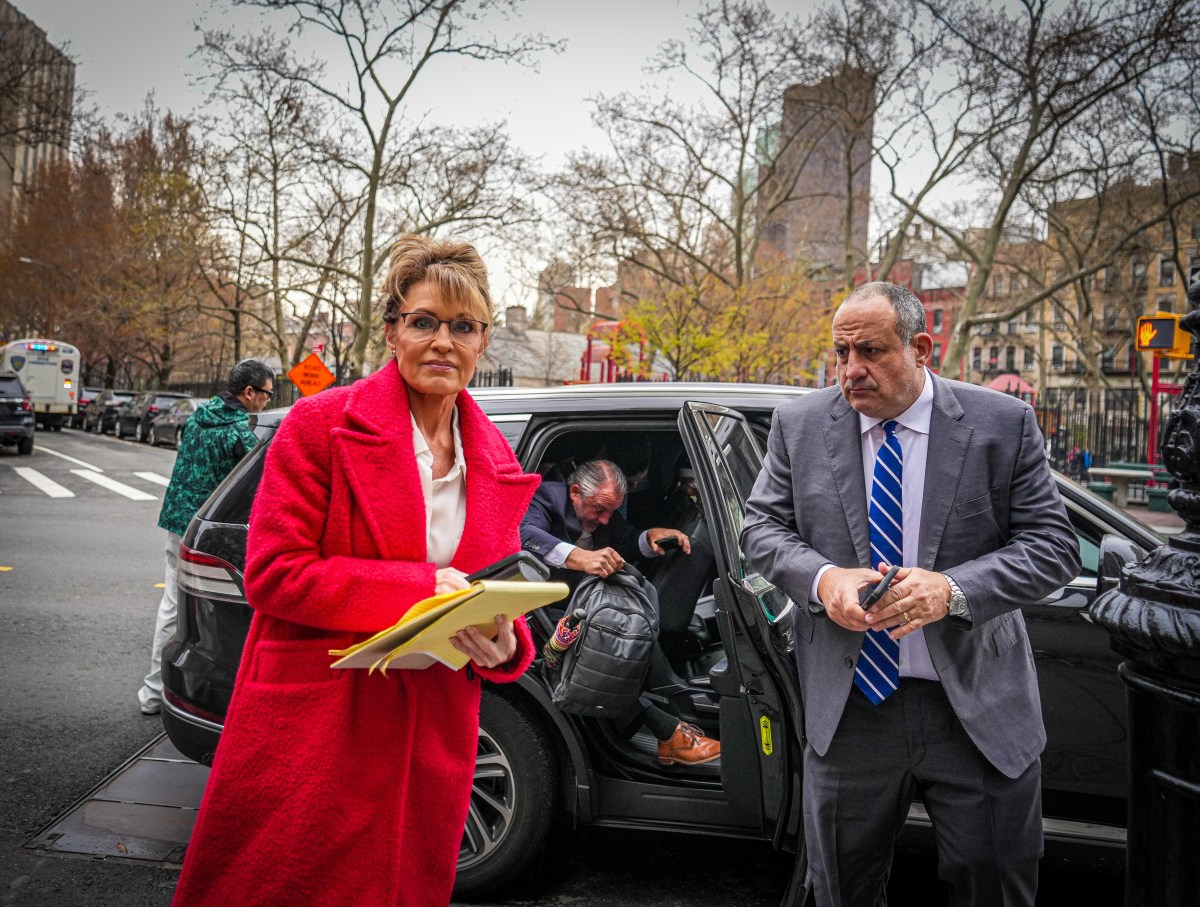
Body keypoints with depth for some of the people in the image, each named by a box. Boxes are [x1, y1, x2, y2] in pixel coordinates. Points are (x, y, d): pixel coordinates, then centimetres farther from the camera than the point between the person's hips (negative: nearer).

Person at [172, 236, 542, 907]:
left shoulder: (496, 460, 5)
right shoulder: (323, 424, -9)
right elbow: (272, 573, -13)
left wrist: (504, 644, -12)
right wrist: (420, 588, -21)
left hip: (430, 741, 4)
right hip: (310, 729, -4)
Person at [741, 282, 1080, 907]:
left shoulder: (1004, 424, -4)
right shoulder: (800, 424, 1)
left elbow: (1053, 545, -5)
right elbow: (762, 527, 3)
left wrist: (954, 589, -22)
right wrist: (822, 578, -17)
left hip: (979, 713, -1)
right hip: (848, 708, 1)